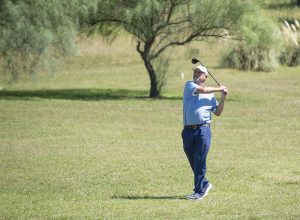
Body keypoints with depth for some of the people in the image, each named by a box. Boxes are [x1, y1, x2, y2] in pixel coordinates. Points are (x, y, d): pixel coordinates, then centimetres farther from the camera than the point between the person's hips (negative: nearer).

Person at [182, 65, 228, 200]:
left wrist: (223, 98, 5)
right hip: (188, 130, 1)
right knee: (193, 162, 8)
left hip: (203, 129, -1)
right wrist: (219, 89, 3)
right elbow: (202, 90, -8)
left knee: (200, 162, -6)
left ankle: (199, 191, -2)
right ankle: (204, 184, 27)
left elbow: (217, 112, 14)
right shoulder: (189, 85, 9)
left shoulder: (210, 94, 15)